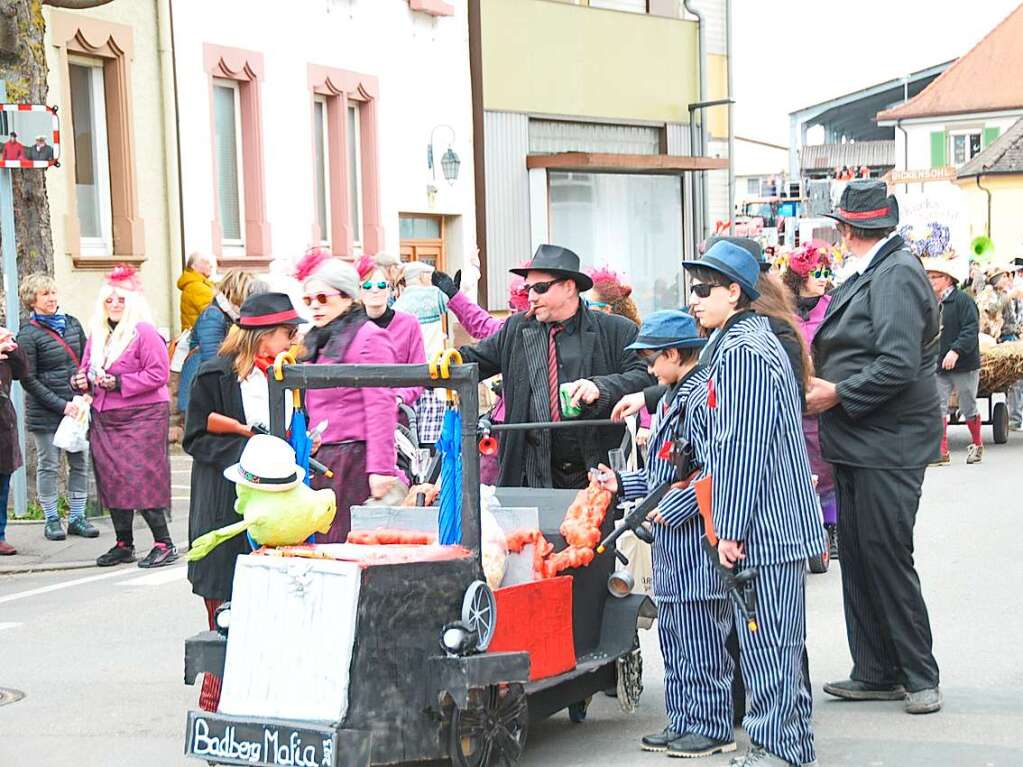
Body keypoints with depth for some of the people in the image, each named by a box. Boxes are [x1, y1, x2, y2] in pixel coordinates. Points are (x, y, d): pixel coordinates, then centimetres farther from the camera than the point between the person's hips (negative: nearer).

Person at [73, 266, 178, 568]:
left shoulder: (144, 332, -9)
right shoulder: (97, 334, 13)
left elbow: (158, 373, -15)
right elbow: (88, 367, 23)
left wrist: (119, 382, -17)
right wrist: (81, 380, -1)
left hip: (142, 417, -8)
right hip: (104, 417, 8)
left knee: (142, 480, -11)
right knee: (111, 480, 8)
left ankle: (164, 544, -4)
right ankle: (123, 544, 18)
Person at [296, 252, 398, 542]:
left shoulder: (369, 337, -8)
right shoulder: (317, 341, 20)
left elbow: (381, 406, -15)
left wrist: (381, 468, -20)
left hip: (354, 458, -9)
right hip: (321, 460, 9)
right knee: (321, 546, 5)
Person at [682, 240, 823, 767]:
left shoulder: (741, 352, -16)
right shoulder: (754, 339, 17)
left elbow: (741, 447, -19)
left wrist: (731, 527, -17)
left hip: (763, 524, -10)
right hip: (783, 522, 10)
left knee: (765, 640, -5)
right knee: (781, 640, 15)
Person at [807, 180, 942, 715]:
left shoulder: (896, 274, -15)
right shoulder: (869, 275, 14)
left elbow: (898, 367, -23)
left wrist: (838, 394, -16)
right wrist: (823, 386, 6)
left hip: (888, 445, -10)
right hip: (857, 442, 10)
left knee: (887, 558, -5)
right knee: (857, 558, 11)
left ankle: (920, 676, 6)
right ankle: (876, 674, 19)